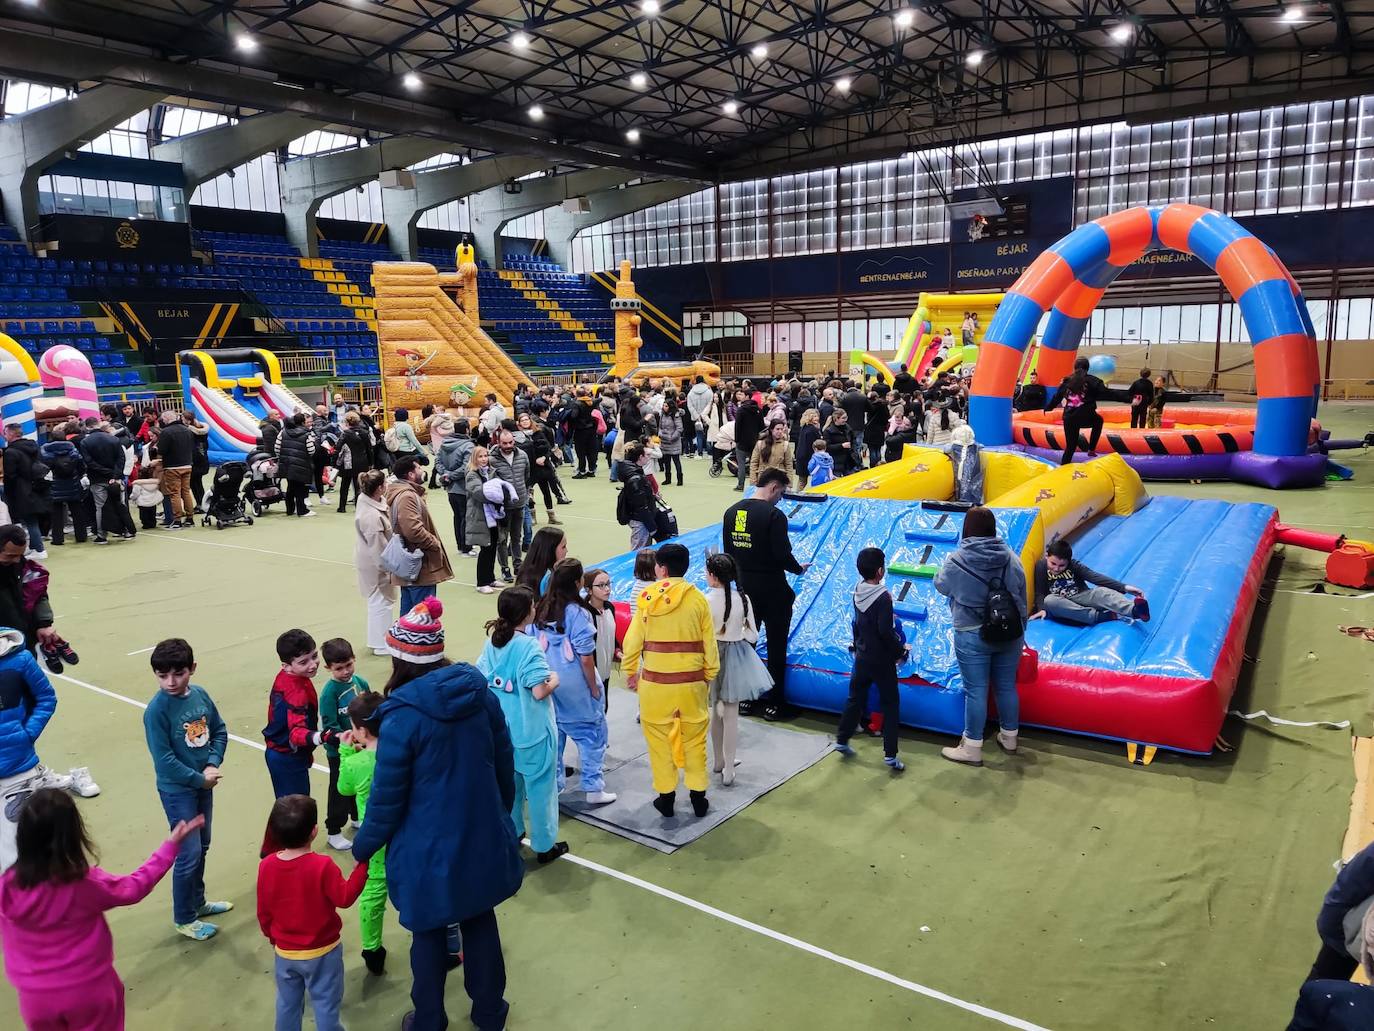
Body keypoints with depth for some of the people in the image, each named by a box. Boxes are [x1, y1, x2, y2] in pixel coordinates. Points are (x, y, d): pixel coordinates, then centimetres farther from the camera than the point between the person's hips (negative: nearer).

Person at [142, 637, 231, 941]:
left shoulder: (200, 694, -6)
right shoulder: (156, 709, -21)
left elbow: (220, 731, 3)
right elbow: (163, 759, -21)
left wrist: (212, 766, -10)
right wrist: (199, 779, -15)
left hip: (204, 783, 6)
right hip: (177, 790, -6)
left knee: (202, 847, 20)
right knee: (189, 854, 2)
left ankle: (197, 902, 40)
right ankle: (184, 918, 22)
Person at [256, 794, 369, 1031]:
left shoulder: (267, 866, -12)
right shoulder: (322, 865, -26)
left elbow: (263, 911, -1)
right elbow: (345, 898, -17)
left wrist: (272, 936, 16)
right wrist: (362, 865, -14)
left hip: (284, 952, 4)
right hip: (321, 951, -4)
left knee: (288, 1003, 22)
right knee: (326, 1003, 11)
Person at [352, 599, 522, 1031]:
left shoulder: (403, 716, -23)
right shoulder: (482, 696, -8)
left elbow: (387, 796, -15)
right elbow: (505, 767, 4)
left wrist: (363, 847, 2)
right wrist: (500, 815, 21)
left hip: (430, 850, -4)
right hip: (482, 838, 5)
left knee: (429, 933, 17)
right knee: (481, 921, 22)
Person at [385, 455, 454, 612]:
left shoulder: (409, 493, 16)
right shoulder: (407, 497, -18)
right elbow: (413, 530, -28)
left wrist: (433, 542, 16)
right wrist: (435, 544, -15)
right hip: (420, 567, -11)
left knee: (408, 610, 16)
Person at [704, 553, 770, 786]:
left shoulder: (706, 601, -17)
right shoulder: (743, 599, -8)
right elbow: (752, 635, -1)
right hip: (737, 656, 1)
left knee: (716, 711, 18)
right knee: (731, 715, 7)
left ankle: (718, 762, 33)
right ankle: (728, 771, 11)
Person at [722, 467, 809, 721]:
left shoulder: (732, 511, 1)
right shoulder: (773, 515, -18)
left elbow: (729, 550, 6)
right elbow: (783, 555, -20)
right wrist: (799, 568, -1)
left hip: (744, 586, 6)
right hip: (772, 589, -6)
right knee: (776, 646, 8)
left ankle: (744, 699, 25)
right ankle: (774, 703, 16)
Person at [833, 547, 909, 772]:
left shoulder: (858, 592, -2)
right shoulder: (883, 597, -22)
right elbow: (886, 631, -25)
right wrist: (901, 649, -11)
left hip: (862, 657, 6)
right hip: (882, 660, -6)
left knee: (855, 698, 20)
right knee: (890, 704, 6)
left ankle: (842, 740, 29)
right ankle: (890, 755, 8)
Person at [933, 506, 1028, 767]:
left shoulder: (956, 561, -14)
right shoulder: (1011, 558, -4)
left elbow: (940, 585, 5)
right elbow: (1022, 597, 4)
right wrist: (1019, 629, 17)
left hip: (972, 637, -4)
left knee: (976, 691, 4)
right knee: (1006, 686, 17)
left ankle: (972, 749, 14)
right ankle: (1009, 738, 35)